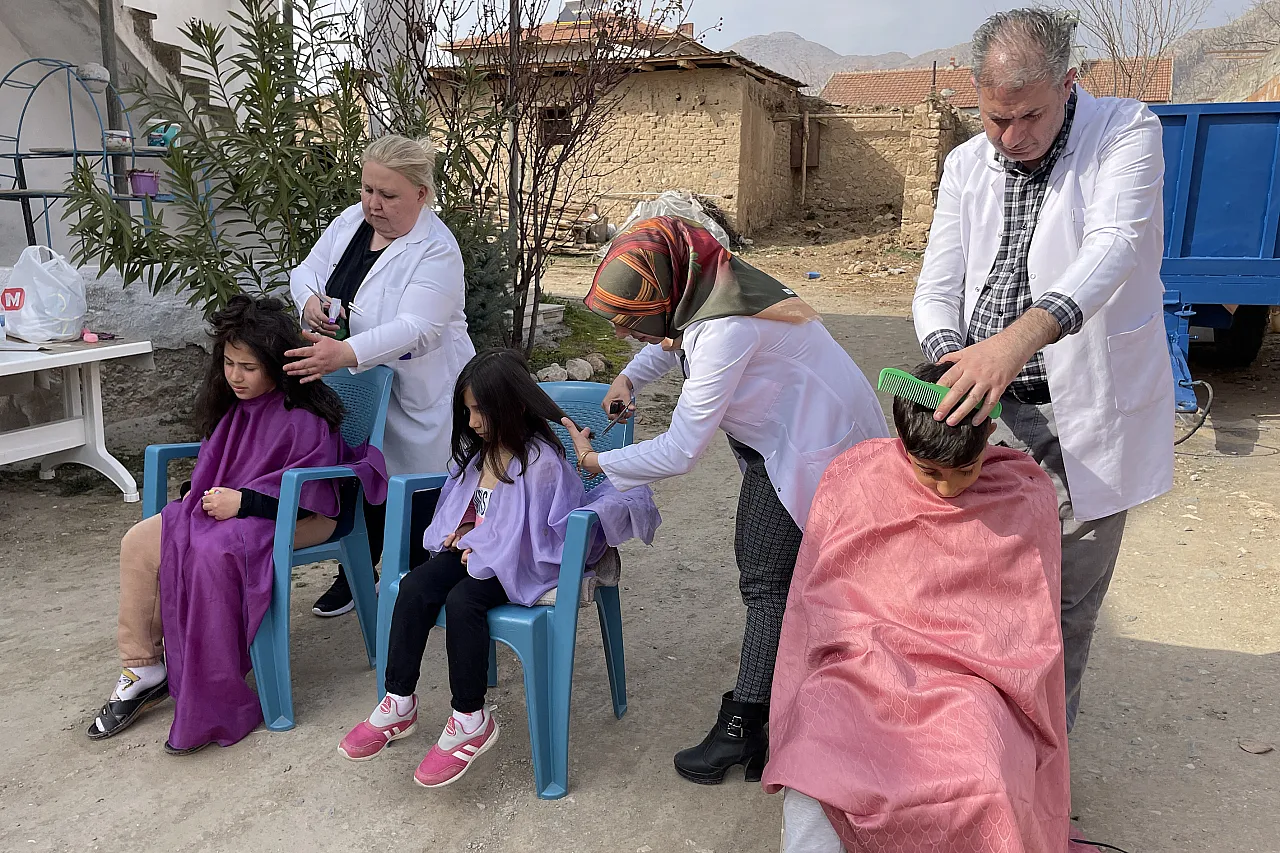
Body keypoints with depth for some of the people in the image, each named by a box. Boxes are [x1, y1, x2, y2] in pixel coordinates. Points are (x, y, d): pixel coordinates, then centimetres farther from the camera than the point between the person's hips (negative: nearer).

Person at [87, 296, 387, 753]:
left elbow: (307, 493, -21)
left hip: (295, 520, -9)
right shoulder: (234, 406, 9)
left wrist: (242, 502, -24)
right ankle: (142, 669, 4)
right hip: (225, 508, 9)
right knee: (139, 543, -6)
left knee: (212, 553, -35)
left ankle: (211, 702, -22)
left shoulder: (305, 417, -18)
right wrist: (203, 496, 5)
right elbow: (214, 463, 25)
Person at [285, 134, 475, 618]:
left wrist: (344, 353, -47)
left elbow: (414, 329, -33)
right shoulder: (350, 222, 2)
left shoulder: (436, 251, -21)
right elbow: (308, 270, 12)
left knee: (417, 493, 4)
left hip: (415, 396, -6)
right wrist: (310, 298, -13)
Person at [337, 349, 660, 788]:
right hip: (473, 550, 7)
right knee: (415, 586, -18)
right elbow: (455, 505, 18)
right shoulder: (476, 448, 6)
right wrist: (463, 533, -3)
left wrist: (483, 550, -14)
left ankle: (471, 719, -17)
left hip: (519, 564, -7)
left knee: (462, 600, -30)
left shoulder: (542, 460, -19)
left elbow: (539, 535, -18)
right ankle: (399, 703, -11)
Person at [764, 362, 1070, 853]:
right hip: (860, 670, 0)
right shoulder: (851, 479, 2)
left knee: (986, 785, -32)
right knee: (810, 772, -32)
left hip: (967, 683, 1)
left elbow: (1028, 630, 11)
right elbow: (816, 604, 7)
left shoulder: (1027, 496, 3)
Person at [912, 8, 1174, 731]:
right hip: (988, 408, 4)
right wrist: (953, 360, -20)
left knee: (1066, 609, 7)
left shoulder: (1127, 131, -9)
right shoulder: (967, 164, 6)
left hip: (1085, 415, -4)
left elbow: (1113, 246, -27)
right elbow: (937, 288, 2)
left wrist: (1020, 336, -44)